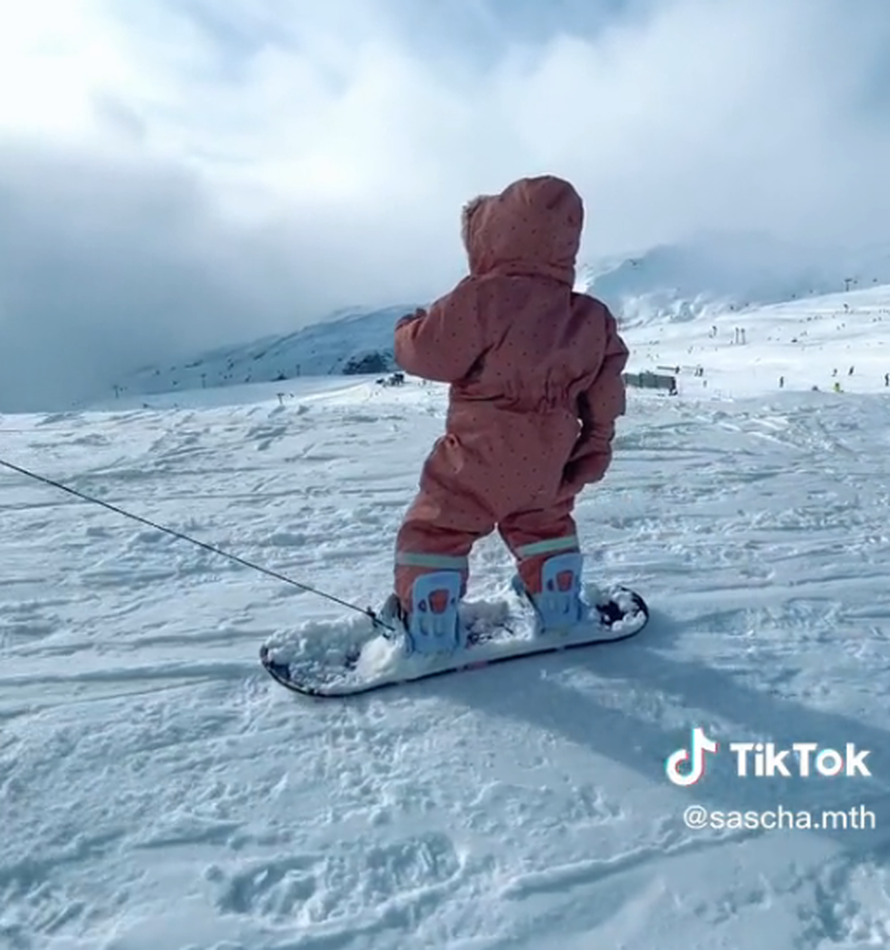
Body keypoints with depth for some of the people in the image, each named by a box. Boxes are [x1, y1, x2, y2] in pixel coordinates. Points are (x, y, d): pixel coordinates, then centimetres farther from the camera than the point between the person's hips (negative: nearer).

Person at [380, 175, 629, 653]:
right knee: (543, 524, 29)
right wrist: (594, 449, 20)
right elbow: (603, 396, 8)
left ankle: (429, 634, 13)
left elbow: (430, 352, -14)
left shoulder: (482, 298, -17)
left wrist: (410, 328, 9)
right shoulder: (590, 315, 4)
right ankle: (559, 610, 39)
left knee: (435, 530, 9)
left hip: (480, 458, -6)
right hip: (548, 463, 6)